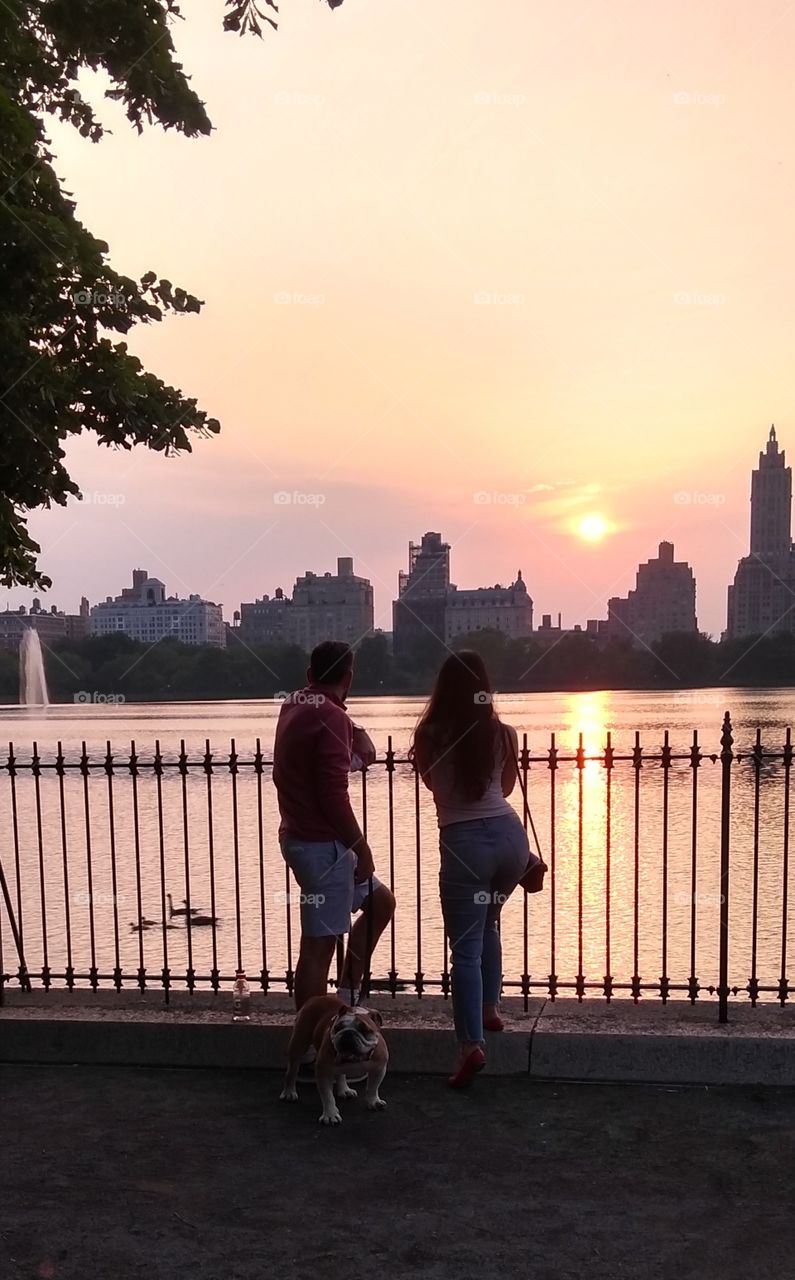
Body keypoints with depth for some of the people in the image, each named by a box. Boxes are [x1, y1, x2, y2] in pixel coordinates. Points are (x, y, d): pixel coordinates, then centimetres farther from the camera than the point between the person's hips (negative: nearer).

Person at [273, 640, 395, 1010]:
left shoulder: (294, 705, 10)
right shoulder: (331, 717, -18)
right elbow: (334, 795, -23)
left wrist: (356, 734, 16)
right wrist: (361, 847, -13)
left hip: (299, 837, 10)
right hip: (322, 844, -10)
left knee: (380, 901, 22)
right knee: (318, 945, -3)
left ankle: (346, 997, 27)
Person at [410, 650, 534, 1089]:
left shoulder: (429, 735, -8)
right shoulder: (503, 734, -2)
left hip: (463, 844, -4)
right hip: (508, 834, 4)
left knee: (466, 946, 2)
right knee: (487, 923, 28)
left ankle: (471, 1044, -6)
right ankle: (489, 1008, 35)